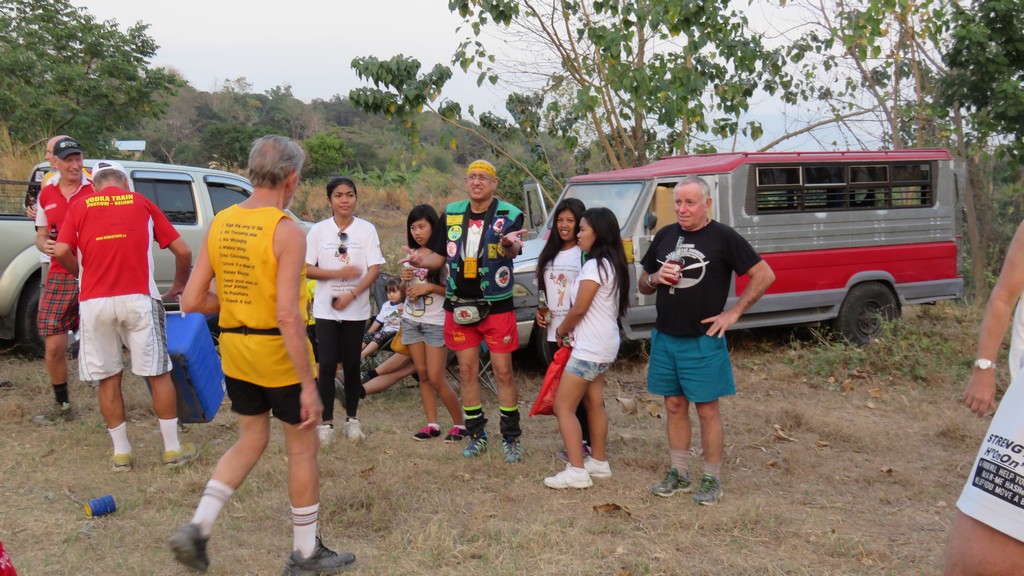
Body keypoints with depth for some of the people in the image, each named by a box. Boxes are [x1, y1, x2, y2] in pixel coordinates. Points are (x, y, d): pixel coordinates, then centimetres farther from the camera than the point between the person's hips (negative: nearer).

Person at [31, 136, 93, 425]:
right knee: (54, 345, 4)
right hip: (60, 276, 4)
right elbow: (41, 235, 19)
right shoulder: (46, 195, 11)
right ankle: (62, 405, 23)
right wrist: (44, 245, -5)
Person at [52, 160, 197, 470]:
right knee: (158, 374, 9)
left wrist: (85, 276, 14)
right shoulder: (142, 203, 11)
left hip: (94, 303, 1)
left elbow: (61, 252, -5)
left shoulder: (79, 207, 11)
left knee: (108, 378, 12)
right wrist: (179, 286, 24)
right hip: (137, 300, -1)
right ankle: (172, 449, 15)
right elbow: (183, 251, 7)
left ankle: (121, 452, 18)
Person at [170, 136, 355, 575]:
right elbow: (288, 316, -23)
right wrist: (308, 385, -20)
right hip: (278, 351, -6)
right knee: (302, 448, 10)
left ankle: (198, 528, 14)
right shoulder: (287, 231, -17)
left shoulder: (220, 223, 2)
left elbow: (191, 301, 1)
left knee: (251, 440, 23)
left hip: (235, 349, 6)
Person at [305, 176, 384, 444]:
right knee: (327, 365, -2)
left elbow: (375, 269, -6)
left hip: (356, 309, 0)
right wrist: (339, 273, -15)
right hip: (325, 309, 0)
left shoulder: (366, 229, -2)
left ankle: (352, 418, 23)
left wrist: (351, 294, -16)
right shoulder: (318, 230, 0)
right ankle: (327, 422, 8)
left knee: (351, 365, 9)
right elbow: (307, 269, -2)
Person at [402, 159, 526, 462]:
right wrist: (422, 260, -15)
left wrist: (509, 244, -50)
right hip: (459, 306, 4)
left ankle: (511, 437, 11)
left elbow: (512, 250, -25)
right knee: (467, 371, 9)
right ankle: (476, 435, 22)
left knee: (503, 372, -1)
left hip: (497, 306, -4)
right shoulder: (452, 213, 5)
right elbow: (439, 255, 7)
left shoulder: (509, 214, -7)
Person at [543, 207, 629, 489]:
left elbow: (579, 309, -17)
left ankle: (577, 471, -6)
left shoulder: (595, 265, -19)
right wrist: (571, 331, 9)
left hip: (590, 348, -10)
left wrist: (560, 331, 0)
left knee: (563, 406, -6)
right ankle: (599, 462, 25)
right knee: (594, 404, 17)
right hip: (603, 344, 10)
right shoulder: (611, 264, 11)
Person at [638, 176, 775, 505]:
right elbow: (643, 285, 17)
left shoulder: (723, 237, -8)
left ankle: (712, 480, 14)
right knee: (674, 407, 12)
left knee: (707, 410, 2)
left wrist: (734, 313, -11)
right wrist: (656, 278, -7)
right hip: (665, 338, 5)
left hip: (703, 340, -5)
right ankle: (679, 474, 24)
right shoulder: (665, 236, 9)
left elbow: (764, 275, -9)